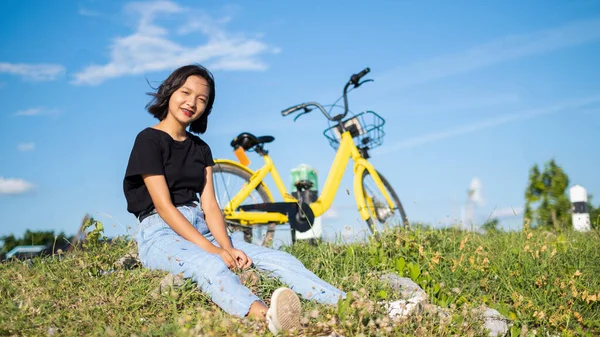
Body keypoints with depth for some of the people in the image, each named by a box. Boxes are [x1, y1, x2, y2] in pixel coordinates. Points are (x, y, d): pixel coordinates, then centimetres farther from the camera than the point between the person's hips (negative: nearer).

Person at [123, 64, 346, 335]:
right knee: (211, 267, -39)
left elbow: (210, 206, 4)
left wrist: (228, 247, -15)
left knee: (278, 259, -13)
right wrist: (213, 250, -22)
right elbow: (164, 206, -14)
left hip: (201, 230, 7)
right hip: (161, 234, -7)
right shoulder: (149, 140, -5)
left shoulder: (200, 148, 15)